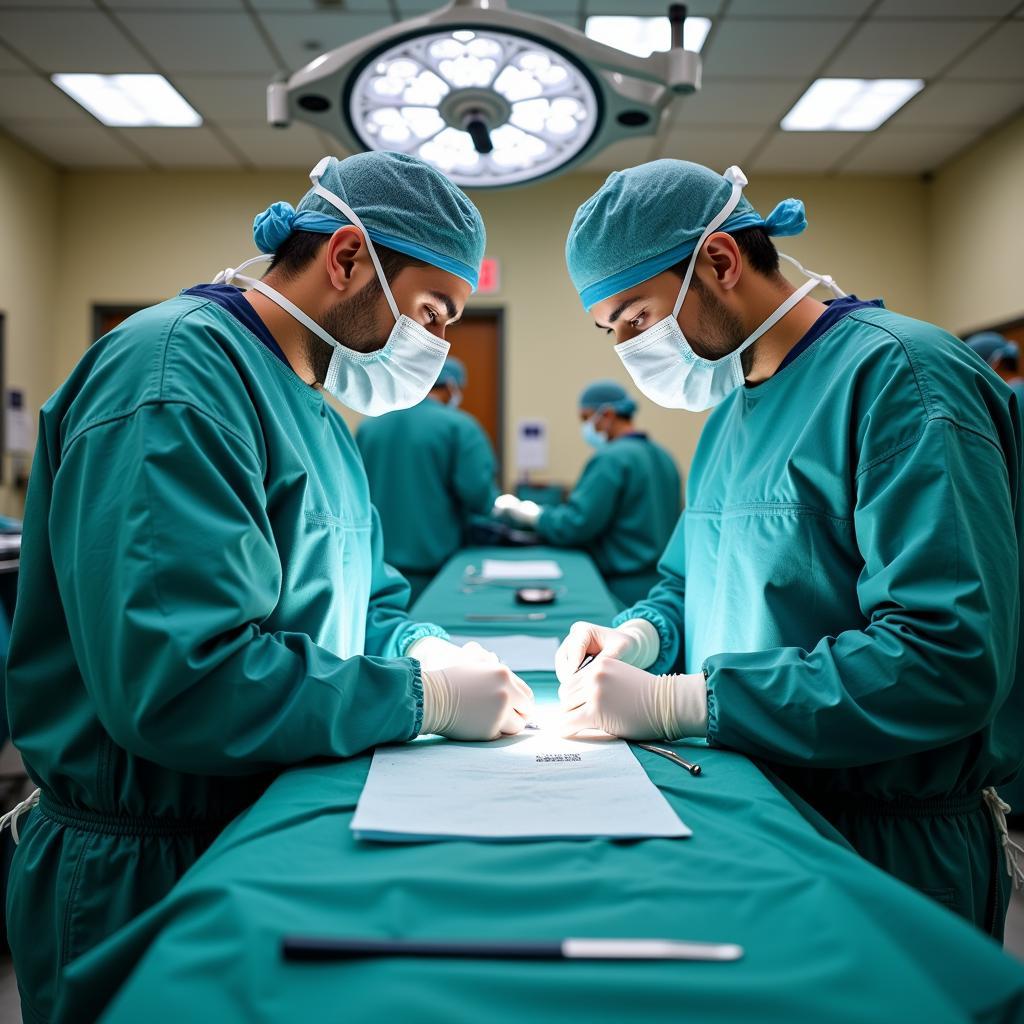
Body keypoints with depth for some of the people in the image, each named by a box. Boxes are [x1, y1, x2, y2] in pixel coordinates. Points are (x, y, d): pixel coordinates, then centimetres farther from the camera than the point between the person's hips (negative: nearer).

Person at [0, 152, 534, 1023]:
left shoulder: (309, 403, 10)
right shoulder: (180, 372, -23)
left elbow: (359, 598, 15)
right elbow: (175, 682, -32)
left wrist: (428, 650, -7)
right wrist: (425, 696, -23)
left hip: (260, 835, 9)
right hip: (144, 876, -9)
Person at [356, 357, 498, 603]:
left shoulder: (368, 426, 5)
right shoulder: (458, 425, -8)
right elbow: (477, 492, -16)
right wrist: (499, 505, 6)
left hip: (376, 563, 4)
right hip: (432, 563, -4)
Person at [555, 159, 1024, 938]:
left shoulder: (896, 376, -19)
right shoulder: (731, 408, 10)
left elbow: (949, 659, -28)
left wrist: (670, 703, -26)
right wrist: (641, 635, -4)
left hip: (894, 854, -7)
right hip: (762, 817, 8)